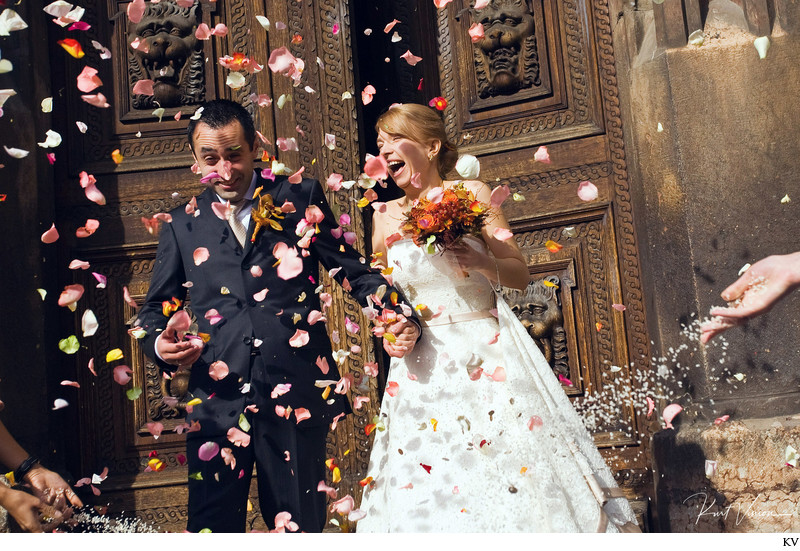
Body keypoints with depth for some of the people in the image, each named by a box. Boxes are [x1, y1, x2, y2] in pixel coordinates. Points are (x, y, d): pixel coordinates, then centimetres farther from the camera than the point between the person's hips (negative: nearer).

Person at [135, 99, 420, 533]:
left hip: (295, 395, -1)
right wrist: (159, 343, -4)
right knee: (212, 527, 2)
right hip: (216, 399, 1)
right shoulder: (182, 225, 13)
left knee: (300, 523, 6)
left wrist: (400, 318, -11)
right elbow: (154, 310, 19)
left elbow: (355, 270, 7)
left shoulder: (301, 198, 8)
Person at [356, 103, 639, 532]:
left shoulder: (471, 194, 0)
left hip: (488, 356, -2)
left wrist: (484, 262, -20)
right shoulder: (385, 217, 8)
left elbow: (520, 275, -1)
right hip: (424, 368, 2)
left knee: (512, 475, -4)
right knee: (426, 494, 0)